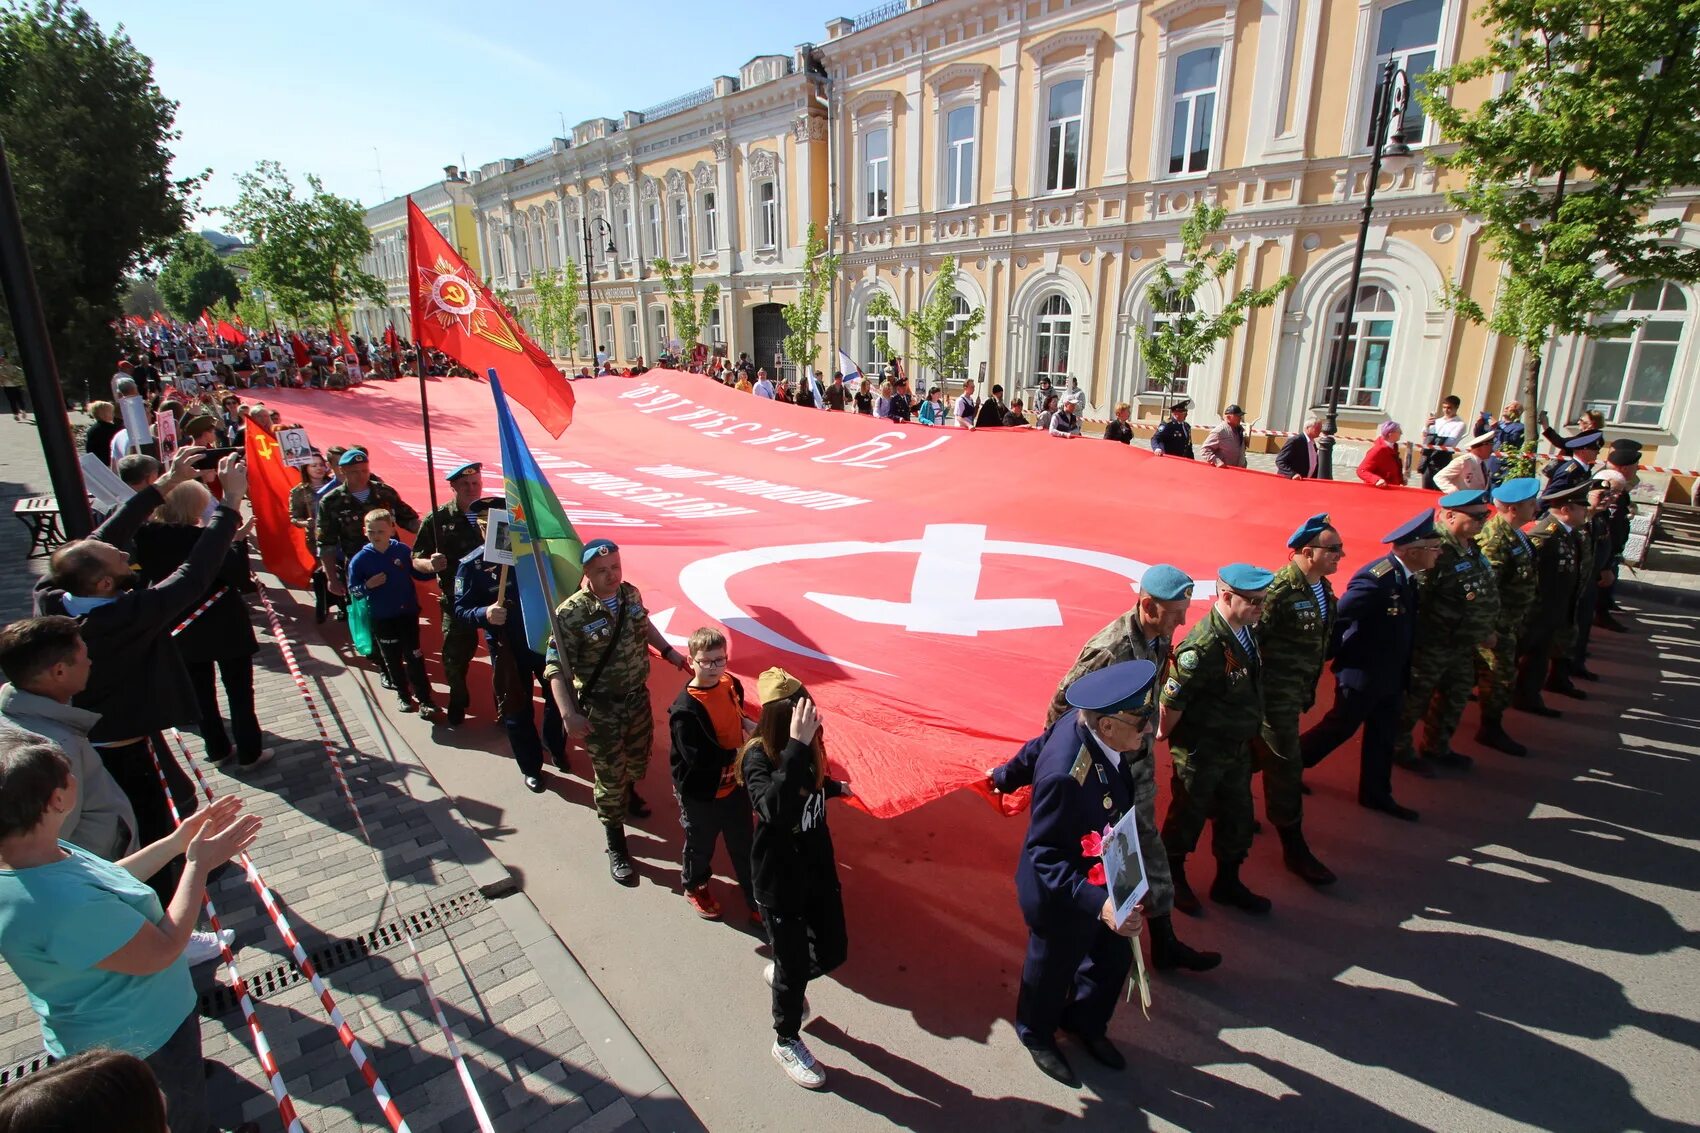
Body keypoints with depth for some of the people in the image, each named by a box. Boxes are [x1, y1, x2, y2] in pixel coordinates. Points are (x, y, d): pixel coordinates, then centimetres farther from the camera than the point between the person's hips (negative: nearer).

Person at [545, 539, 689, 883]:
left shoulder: (631, 594, -6)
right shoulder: (572, 614, -25)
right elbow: (556, 667, -23)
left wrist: (668, 651, 16)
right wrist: (569, 714, -30)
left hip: (638, 695, 6)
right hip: (600, 707, -6)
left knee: (639, 757, 26)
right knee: (610, 776, 7)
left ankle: (629, 792, 60)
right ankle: (616, 846, 27)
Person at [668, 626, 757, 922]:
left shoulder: (730, 684, -9)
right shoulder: (685, 709, -29)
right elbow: (699, 758, -31)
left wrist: (749, 724, -9)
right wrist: (742, 752, -27)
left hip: (734, 783, 5)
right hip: (701, 794, -5)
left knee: (744, 842, 20)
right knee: (701, 845, 21)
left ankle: (754, 893, 40)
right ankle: (695, 887, 49)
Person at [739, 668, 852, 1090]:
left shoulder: (810, 743, -10)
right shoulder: (758, 756, -27)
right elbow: (774, 808, -48)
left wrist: (835, 787, 30)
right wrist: (796, 748, -50)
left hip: (818, 865, 6)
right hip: (778, 878, -6)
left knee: (833, 951, 18)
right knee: (795, 968, 10)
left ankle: (783, 976, 50)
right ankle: (786, 1043, 40)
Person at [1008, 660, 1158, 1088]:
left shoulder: (1085, 722, -18)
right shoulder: (1063, 774, -42)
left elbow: (1041, 744, 1)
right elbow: (1044, 858, -32)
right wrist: (1097, 903, -41)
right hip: (1065, 894, -7)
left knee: (1116, 956, 25)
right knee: (1053, 969, 21)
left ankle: (1085, 1024, 54)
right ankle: (1037, 1035, 53)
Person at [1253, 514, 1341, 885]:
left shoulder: (1323, 588, 4)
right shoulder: (1279, 590, -24)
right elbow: (1249, 641, -23)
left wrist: (1308, 690, 18)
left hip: (1296, 693, 9)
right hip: (1274, 695, -9)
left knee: (1260, 755, 22)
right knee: (1286, 769, 0)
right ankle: (1294, 850, 13)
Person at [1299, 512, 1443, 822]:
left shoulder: (1406, 576, -1)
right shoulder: (1375, 579, -29)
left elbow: (1404, 626, 7)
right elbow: (1337, 618, -26)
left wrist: (1404, 672, 9)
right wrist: (1336, 655, -15)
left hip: (1390, 676, 8)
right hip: (1361, 675, -8)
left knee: (1384, 736, 19)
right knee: (1340, 728, 8)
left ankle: (1376, 794, 35)